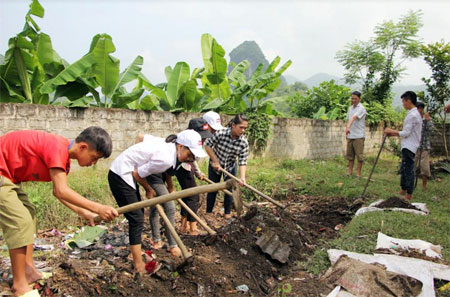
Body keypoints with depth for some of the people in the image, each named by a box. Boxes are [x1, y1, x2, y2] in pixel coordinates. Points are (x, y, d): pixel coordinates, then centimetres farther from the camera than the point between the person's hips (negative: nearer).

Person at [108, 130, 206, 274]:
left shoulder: (167, 145, 0)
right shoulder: (166, 158, -25)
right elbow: (137, 174, -21)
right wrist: (148, 189, 1)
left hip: (125, 173, 10)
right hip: (121, 176, -10)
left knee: (139, 214, 18)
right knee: (136, 219, -7)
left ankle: (137, 252, 35)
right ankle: (139, 266, 0)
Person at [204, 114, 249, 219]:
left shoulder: (244, 143, -24)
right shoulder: (221, 134, -31)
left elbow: (243, 162, -22)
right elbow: (207, 145, -19)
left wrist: (242, 177, -35)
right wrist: (215, 161, -18)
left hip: (230, 167, 2)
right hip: (215, 164, -1)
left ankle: (227, 213, 24)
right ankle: (208, 212, 24)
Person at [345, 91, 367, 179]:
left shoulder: (361, 108, -12)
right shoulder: (350, 108, 14)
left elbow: (354, 118, -29)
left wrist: (348, 127, -43)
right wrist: (347, 130, 15)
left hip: (359, 136, -7)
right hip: (350, 136, 7)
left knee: (359, 155, -2)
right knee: (350, 154, 10)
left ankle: (358, 173, 5)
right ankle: (350, 172, 17)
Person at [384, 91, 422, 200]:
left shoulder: (412, 115, -17)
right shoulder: (415, 113, 15)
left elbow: (406, 133, -19)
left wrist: (392, 131, -9)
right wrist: (394, 133, 13)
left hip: (409, 147, -10)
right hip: (408, 146, 10)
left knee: (408, 170, -4)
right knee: (404, 169, 18)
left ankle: (409, 195, 3)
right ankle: (403, 190, 29)